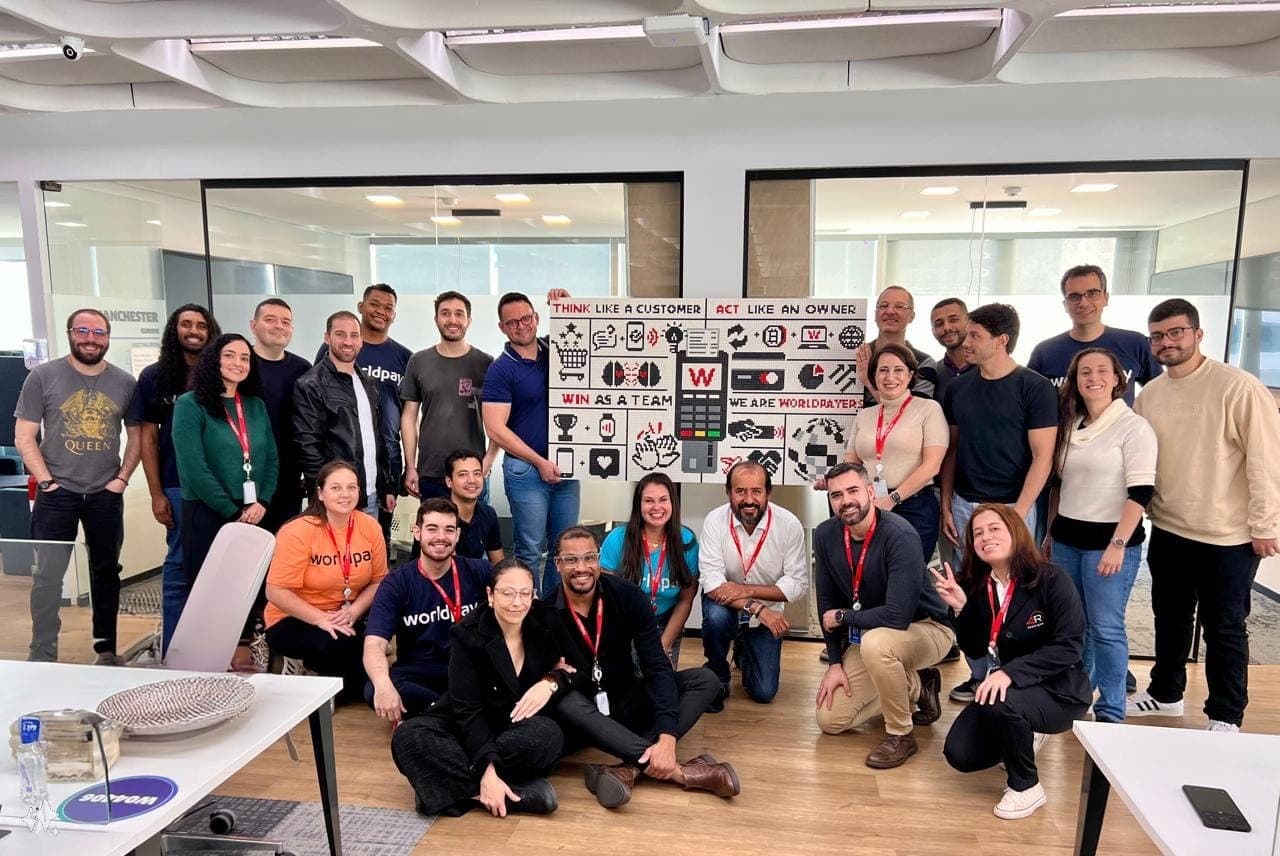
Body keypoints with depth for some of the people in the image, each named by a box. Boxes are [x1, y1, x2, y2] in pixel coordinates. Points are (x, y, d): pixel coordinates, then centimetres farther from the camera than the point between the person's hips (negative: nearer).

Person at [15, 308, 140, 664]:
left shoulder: (124, 382, 4)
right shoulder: (43, 376, -2)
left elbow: (136, 435, 10)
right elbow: (24, 437, -2)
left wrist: (123, 478, -1)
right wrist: (45, 481, -10)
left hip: (106, 495, 2)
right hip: (56, 494, -2)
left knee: (106, 572, 12)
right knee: (48, 575, -1)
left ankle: (106, 649, 23)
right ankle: (42, 655, 10)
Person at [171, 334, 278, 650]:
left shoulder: (256, 406, 12)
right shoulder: (190, 405, -5)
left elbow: (272, 459, 9)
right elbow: (194, 469, -13)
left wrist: (261, 503, -6)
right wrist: (233, 512, -13)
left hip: (254, 515, 5)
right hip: (207, 514, -5)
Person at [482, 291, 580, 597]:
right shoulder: (501, 369, -9)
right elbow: (496, 429, -14)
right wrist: (540, 462, -14)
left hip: (565, 465, 5)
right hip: (526, 469, -5)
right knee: (530, 551, 4)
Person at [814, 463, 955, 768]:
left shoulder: (900, 536, -29)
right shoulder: (825, 535, -10)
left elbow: (898, 616, -35)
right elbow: (826, 601, -1)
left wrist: (841, 617, -20)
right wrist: (835, 663, -5)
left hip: (925, 628, -6)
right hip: (865, 634, 7)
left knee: (875, 642, -39)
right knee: (829, 719, 0)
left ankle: (900, 734, -14)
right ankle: (916, 685, 19)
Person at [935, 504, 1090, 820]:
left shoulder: (1051, 581, -18)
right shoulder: (976, 586, -4)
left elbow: (1068, 647, -23)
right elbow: (975, 651, 1)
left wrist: (1011, 672, -34)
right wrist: (960, 608, -17)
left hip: (1058, 691, -5)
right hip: (1006, 686, 6)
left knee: (999, 705, -35)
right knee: (959, 755, -8)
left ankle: (1026, 787, -7)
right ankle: (1025, 736, 23)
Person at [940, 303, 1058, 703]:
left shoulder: (1034, 388, -7)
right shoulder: (958, 388, 7)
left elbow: (1042, 456, -8)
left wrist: (1018, 512, -14)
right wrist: (946, 506, 8)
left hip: (1011, 507, -5)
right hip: (964, 505, 5)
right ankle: (979, 675, 22)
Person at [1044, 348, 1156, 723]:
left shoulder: (1133, 427, -8)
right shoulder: (1070, 426, 11)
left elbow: (1141, 491, -14)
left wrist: (1118, 544, -19)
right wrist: (1050, 534, 17)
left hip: (1109, 540, -6)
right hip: (1067, 539, 6)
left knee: (1106, 628, -1)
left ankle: (1110, 713, 12)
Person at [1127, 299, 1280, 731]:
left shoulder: (1238, 387, -15)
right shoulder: (1149, 395, 4)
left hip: (1228, 538, -6)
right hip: (1168, 532, 6)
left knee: (1224, 630, 7)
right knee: (1170, 620, 20)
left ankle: (1225, 717, 24)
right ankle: (1165, 694, 38)